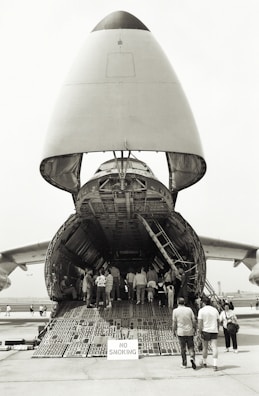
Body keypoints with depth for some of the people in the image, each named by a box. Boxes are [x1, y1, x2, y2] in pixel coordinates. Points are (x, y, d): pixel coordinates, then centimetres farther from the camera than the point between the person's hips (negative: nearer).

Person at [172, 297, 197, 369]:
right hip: (190, 331, 1)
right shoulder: (189, 309, 0)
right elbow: (194, 321, 1)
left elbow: (174, 323, -4)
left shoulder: (175, 311, -5)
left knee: (183, 348, 8)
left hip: (181, 332, -1)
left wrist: (174, 331, 7)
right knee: (191, 347, 10)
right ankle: (192, 358, -15)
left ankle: (184, 364, 13)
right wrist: (194, 329, 13)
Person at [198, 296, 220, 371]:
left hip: (205, 331, -2)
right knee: (214, 348, -3)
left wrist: (200, 331, -6)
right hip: (214, 331, 2)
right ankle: (215, 365, -15)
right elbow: (218, 322, 12)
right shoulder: (215, 310, 8)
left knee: (205, 348, 13)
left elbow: (200, 322, -11)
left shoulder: (201, 310, -5)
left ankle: (204, 363, 28)